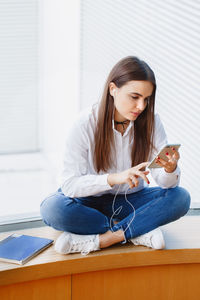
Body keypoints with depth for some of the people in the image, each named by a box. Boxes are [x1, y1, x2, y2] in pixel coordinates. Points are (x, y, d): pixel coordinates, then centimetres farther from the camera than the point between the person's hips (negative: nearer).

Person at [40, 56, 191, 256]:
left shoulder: (151, 122, -11)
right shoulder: (86, 123, -19)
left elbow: (166, 183, -12)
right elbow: (69, 184, -24)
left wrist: (170, 169, -37)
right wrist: (114, 178, -39)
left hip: (130, 200, 2)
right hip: (90, 200, -2)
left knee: (181, 197, -23)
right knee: (52, 208, -33)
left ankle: (97, 240, -27)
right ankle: (138, 232, -22)